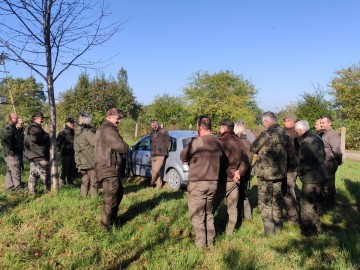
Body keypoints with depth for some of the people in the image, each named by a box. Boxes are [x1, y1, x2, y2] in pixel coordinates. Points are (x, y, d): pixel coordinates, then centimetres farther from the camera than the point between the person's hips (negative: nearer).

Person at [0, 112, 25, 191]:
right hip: (12, 155, -11)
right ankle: (18, 186, 4)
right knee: (16, 170, -3)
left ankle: (9, 186, 27)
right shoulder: (7, 129, -17)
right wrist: (11, 152, -23)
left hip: (16, 154, 11)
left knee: (10, 170, 17)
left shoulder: (13, 128, 16)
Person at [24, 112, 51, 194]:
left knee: (33, 175, 14)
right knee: (45, 174, -7)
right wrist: (47, 136, -16)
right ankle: (48, 190, -4)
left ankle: (32, 192, 19)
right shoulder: (34, 127, -13)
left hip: (33, 156, 11)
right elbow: (35, 137, -29)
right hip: (39, 156, -11)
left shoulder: (30, 127, 21)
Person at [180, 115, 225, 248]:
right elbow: (221, 159, 10)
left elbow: (183, 157, -6)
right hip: (213, 182, 6)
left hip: (198, 183, -6)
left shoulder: (196, 141, -17)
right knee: (208, 213, 20)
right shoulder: (217, 143, 2)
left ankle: (201, 243, 14)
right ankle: (210, 240, 29)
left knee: (197, 215, 7)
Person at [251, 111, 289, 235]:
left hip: (265, 172, -7)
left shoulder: (267, 133, -18)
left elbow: (253, 148, -8)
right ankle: (277, 228, 26)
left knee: (264, 201, 6)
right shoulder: (284, 133, 4)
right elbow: (286, 150, 13)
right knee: (277, 200, 17)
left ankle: (269, 230, 9)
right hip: (280, 172, 7)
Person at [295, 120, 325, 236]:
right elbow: (322, 156, 19)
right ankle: (315, 227, 36)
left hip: (311, 179, -10)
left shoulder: (306, 142, -23)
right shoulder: (317, 138, 9)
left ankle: (310, 230, 15)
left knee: (306, 205, 4)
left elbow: (305, 164, -27)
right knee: (313, 203, 23)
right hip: (319, 176, 10)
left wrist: (299, 170, -9)